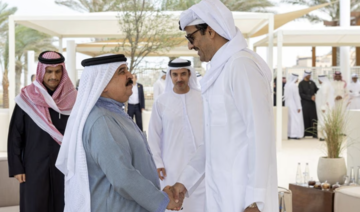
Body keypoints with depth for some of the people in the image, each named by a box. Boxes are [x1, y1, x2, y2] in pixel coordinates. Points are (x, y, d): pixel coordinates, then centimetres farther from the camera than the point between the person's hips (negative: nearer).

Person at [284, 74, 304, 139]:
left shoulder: (287, 84, 6)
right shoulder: (294, 85, -16)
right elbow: (296, 96, -16)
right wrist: (299, 107, -13)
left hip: (288, 104, 8)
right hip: (294, 105, -8)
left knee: (289, 119, 12)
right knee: (295, 119, -4)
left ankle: (288, 134, 12)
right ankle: (294, 135, -5)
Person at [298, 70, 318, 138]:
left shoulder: (312, 82, 11)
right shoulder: (301, 84, -2)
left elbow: (316, 90, 15)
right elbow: (301, 94, -9)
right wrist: (310, 97, -17)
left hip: (312, 103, 4)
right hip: (305, 103, -4)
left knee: (314, 118, -1)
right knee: (305, 118, -2)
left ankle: (314, 133, 1)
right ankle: (305, 134, 4)